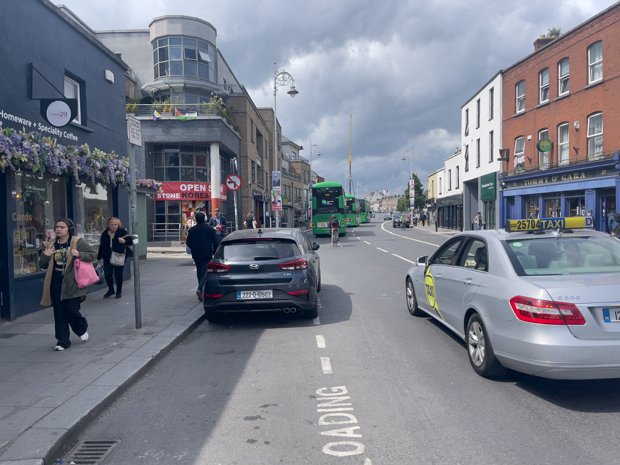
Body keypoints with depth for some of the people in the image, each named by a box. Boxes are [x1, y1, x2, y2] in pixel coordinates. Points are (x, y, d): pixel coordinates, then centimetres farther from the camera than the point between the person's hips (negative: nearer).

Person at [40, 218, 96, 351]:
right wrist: (45, 255, -7)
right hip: (56, 283, 4)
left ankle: (82, 329, 30)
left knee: (72, 311, -2)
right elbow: (43, 265, 14)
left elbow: (93, 254, -4)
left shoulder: (78, 242, -5)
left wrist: (79, 254, -21)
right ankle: (62, 341, 17)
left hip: (72, 283, -4)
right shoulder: (52, 245, 9)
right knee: (59, 313, 6)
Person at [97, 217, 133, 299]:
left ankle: (119, 291, 21)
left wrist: (124, 241, -30)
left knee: (118, 274, 1)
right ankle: (111, 290, 24)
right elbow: (101, 246, 9)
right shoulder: (105, 234, 4)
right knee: (107, 273, 2)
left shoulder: (122, 232, -6)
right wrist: (99, 258, 9)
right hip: (108, 257, 3)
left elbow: (130, 241, -9)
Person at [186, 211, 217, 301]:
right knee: (205, 272, -5)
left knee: (199, 272, 16)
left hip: (196, 254, 2)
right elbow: (214, 242, -4)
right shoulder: (210, 228, -3)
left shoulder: (191, 230, 0)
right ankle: (200, 288, -25)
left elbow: (188, 243, 1)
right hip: (207, 254, -2)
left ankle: (201, 289, 24)